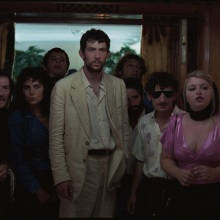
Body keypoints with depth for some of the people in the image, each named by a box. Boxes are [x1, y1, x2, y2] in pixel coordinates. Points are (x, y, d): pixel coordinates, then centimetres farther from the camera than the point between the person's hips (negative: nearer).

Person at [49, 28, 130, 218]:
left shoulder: (119, 85, 5)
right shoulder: (63, 87, -6)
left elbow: (124, 127, 11)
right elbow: (56, 136, -6)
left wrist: (122, 164, 6)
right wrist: (61, 177, -11)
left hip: (110, 164, 3)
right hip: (79, 166, -3)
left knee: (107, 215, 12)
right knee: (75, 214, 4)